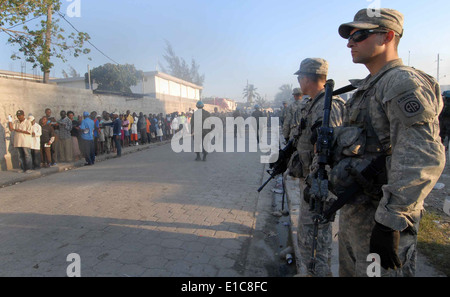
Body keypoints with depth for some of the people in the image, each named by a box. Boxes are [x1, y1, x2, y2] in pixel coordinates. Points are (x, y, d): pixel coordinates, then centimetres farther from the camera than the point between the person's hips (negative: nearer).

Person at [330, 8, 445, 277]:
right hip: (354, 209, 10)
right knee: (350, 271, 24)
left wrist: (389, 222, -29)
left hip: (379, 216, -10)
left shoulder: (404, 83, -16)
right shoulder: (368, 88, 15)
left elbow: (422, 159, -27)